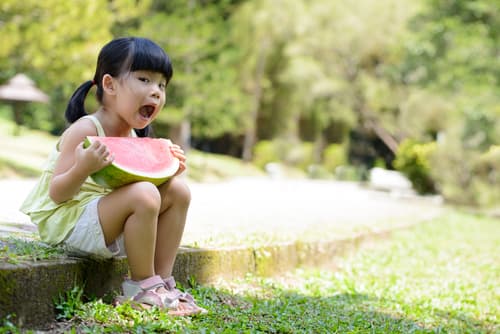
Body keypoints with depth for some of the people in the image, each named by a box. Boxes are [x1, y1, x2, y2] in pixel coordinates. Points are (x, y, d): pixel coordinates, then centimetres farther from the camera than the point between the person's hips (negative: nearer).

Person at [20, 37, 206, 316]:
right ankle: (142, 286, -13)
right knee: (144, 195, -30)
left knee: (178, 190, 1)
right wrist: (83, 169, -41)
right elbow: (57, 194, -21)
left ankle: (163, 281, 3)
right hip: (68, 222, -9)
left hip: (108, 227, 9)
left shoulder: (133, 135, 8)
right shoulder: (85, 130, -19)